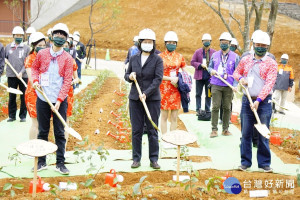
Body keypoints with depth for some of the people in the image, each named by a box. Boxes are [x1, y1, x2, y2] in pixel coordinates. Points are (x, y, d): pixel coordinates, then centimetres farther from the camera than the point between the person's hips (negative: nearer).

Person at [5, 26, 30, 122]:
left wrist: (21, 72, -14)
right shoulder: (8, 47, 8)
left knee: (24, 96, 3)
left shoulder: (26, 48, 2)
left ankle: (23, 115, 12)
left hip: (23, 76, -1)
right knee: (12, 96, 7)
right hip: (11, 76, 2)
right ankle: (12, 115, 16)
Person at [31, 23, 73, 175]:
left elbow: (67, 81, -6)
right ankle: (41, 162, 19)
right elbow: (34, 68, 19)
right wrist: (35, 80, -2)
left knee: (60, 133, 3)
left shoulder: (67, 58, -2)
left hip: (60, 101, -1)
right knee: (42, 132, 9)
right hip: (42, 99, 1)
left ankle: (60, 163, 11)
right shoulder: (42, 54, 4)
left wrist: (59, 99, -14)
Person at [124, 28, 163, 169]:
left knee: (152, 130, 2)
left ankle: (154, 159, 10)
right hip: (135, 98, 3)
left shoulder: (157, 60, -2)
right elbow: (126, 75, 17)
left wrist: (146, 93, -20)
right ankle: (136, 158, 14)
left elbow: (158, 79, -10)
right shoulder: (134, 59, 8)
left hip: (152, 98, -3)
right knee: (136, 130, 5)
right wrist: (130, 77, -8)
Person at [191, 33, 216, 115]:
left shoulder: (214, 52, 2)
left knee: (208, 94, 6)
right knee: (198, 94, 6)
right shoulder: (198, 52, 3)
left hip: (210, 76, 0)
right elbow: (192, 62, 1)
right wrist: (201, 65, -13)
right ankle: (198, 109, 12)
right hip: (199, 76, 1)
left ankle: (207, 110, 14)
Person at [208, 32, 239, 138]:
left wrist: (235, 85, -10)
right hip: (216, 85, 1)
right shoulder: (214, 55, 10)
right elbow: (210, 66, 20)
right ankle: (214, 130, 1)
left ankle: (225, 129, 15)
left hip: (229, 86, -1)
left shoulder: (235, 57, 3)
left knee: (227, 108, 4)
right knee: (215, 107, -4)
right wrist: (211, 70, -5)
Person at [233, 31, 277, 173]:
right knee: (245, 133, 4)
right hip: (247, 100, 3)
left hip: (264, 102, -3)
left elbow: (269, 83, -10)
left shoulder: (271, 63, -2)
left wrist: (258, 100, -20)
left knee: (263, 134, 0)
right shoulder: (245, 60, 11)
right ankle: (245, 162, 13)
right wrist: (240, 78, 0)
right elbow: (236, 72, 25)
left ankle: (264, 163, 10)